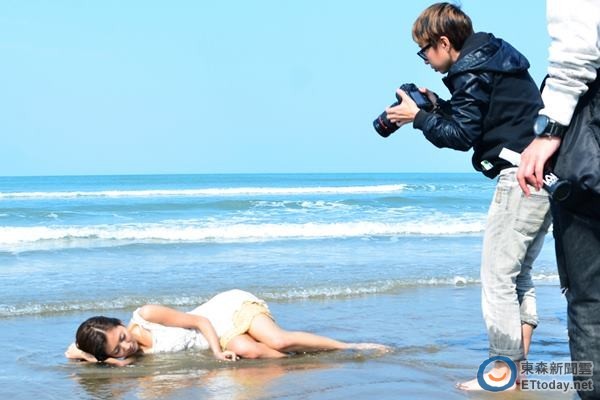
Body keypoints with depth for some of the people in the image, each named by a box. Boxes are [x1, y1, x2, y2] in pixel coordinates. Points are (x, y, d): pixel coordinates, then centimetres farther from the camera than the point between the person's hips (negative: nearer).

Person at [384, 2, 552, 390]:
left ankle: (504, 372, -4)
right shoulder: (491, 58, 19)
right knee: (520, 275, 14)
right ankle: (518, 365, 16)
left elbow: (462, 136, -12)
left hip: (522, 176, -11)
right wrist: (438, 105, 15)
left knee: (498, 276, -6)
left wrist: (418, 117, -2)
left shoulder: (471, 71, -11)